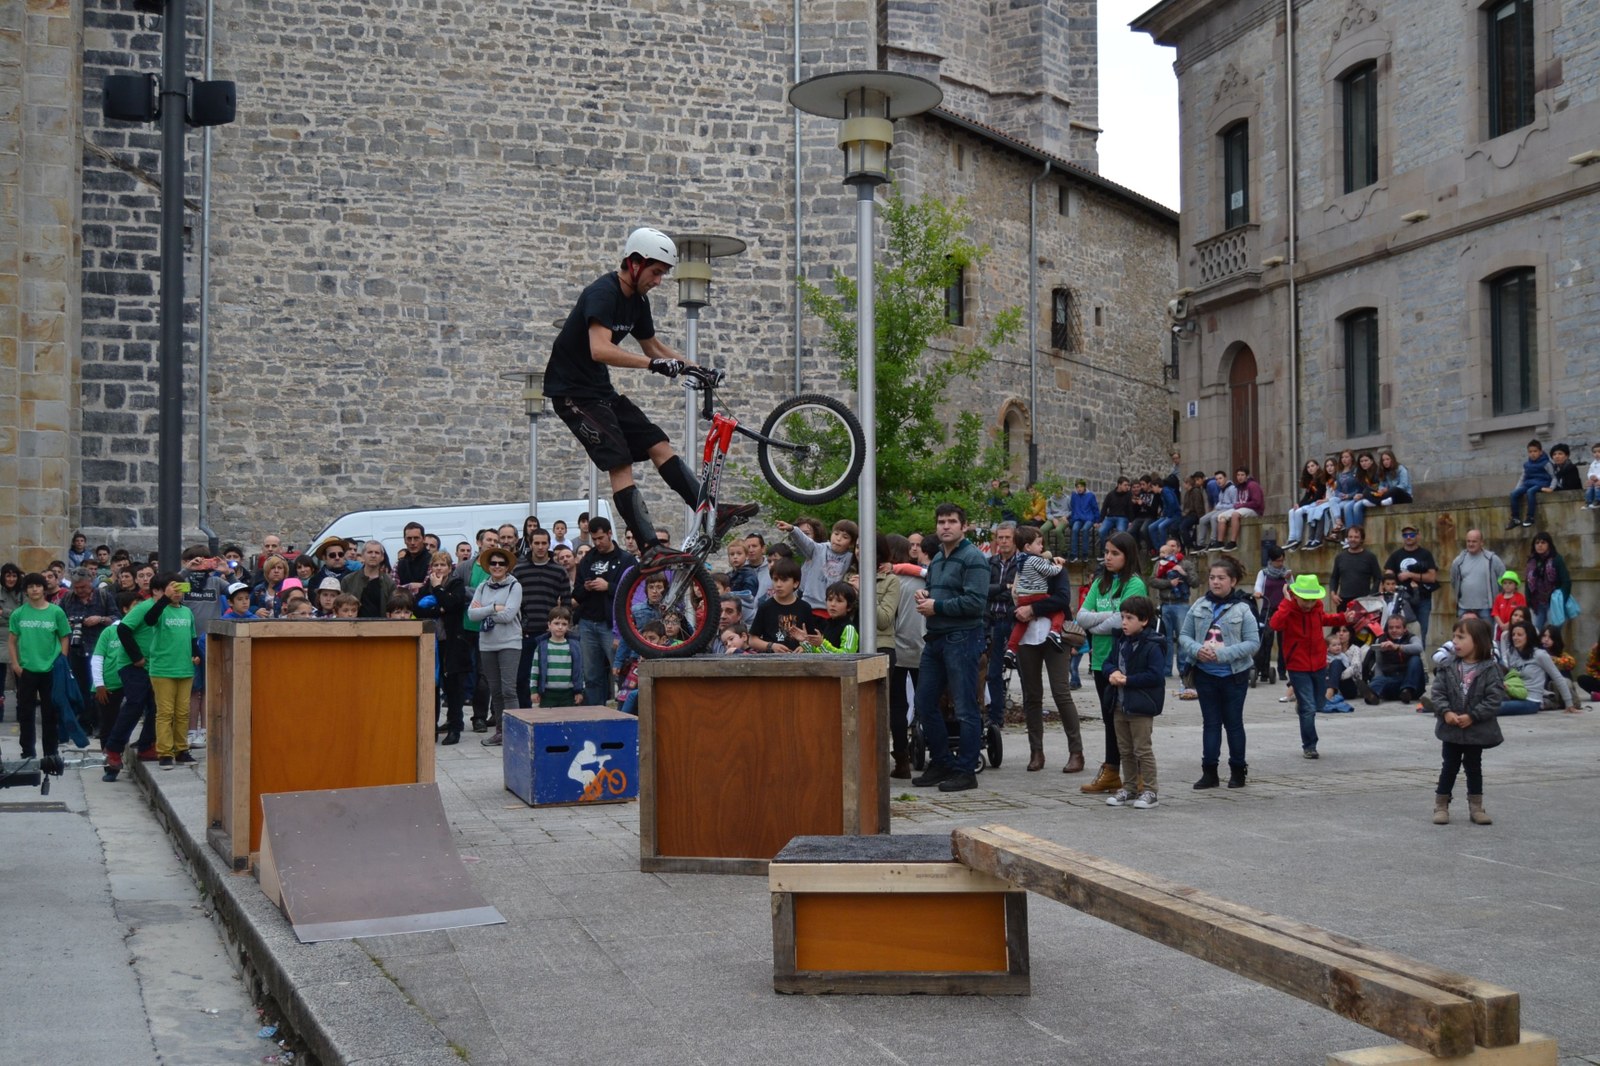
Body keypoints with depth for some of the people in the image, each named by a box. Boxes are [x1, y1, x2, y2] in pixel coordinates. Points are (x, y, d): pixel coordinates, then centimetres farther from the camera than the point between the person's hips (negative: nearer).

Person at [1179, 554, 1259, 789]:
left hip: (1234, 675, -3)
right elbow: (1184, 635, 7)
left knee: (1234, 723, 9)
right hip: (1205, 674, 3)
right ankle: (1209, 771, 14)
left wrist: (1223, 654, -21)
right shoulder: (1199, 606, 1)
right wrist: (1197, 650, -15)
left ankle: (1238, 770, 20)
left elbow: (1253, 642, -12)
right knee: (1210, 722, 9)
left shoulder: (1242, 609, -9)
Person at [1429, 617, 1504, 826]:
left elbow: (1494, 698, -16)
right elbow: (1437, 692, -4)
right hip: (1451, 729, 2)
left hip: (1477, 730, -2)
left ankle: (1476, 807, 22)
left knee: (1474, 767, 12)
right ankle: (1441, 805, 17)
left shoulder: (1490, 669, -12)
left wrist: (1472, 716, -21)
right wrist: (1445, 711, -20)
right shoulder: (1448, 667, -3)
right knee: (1449, 766, 10)